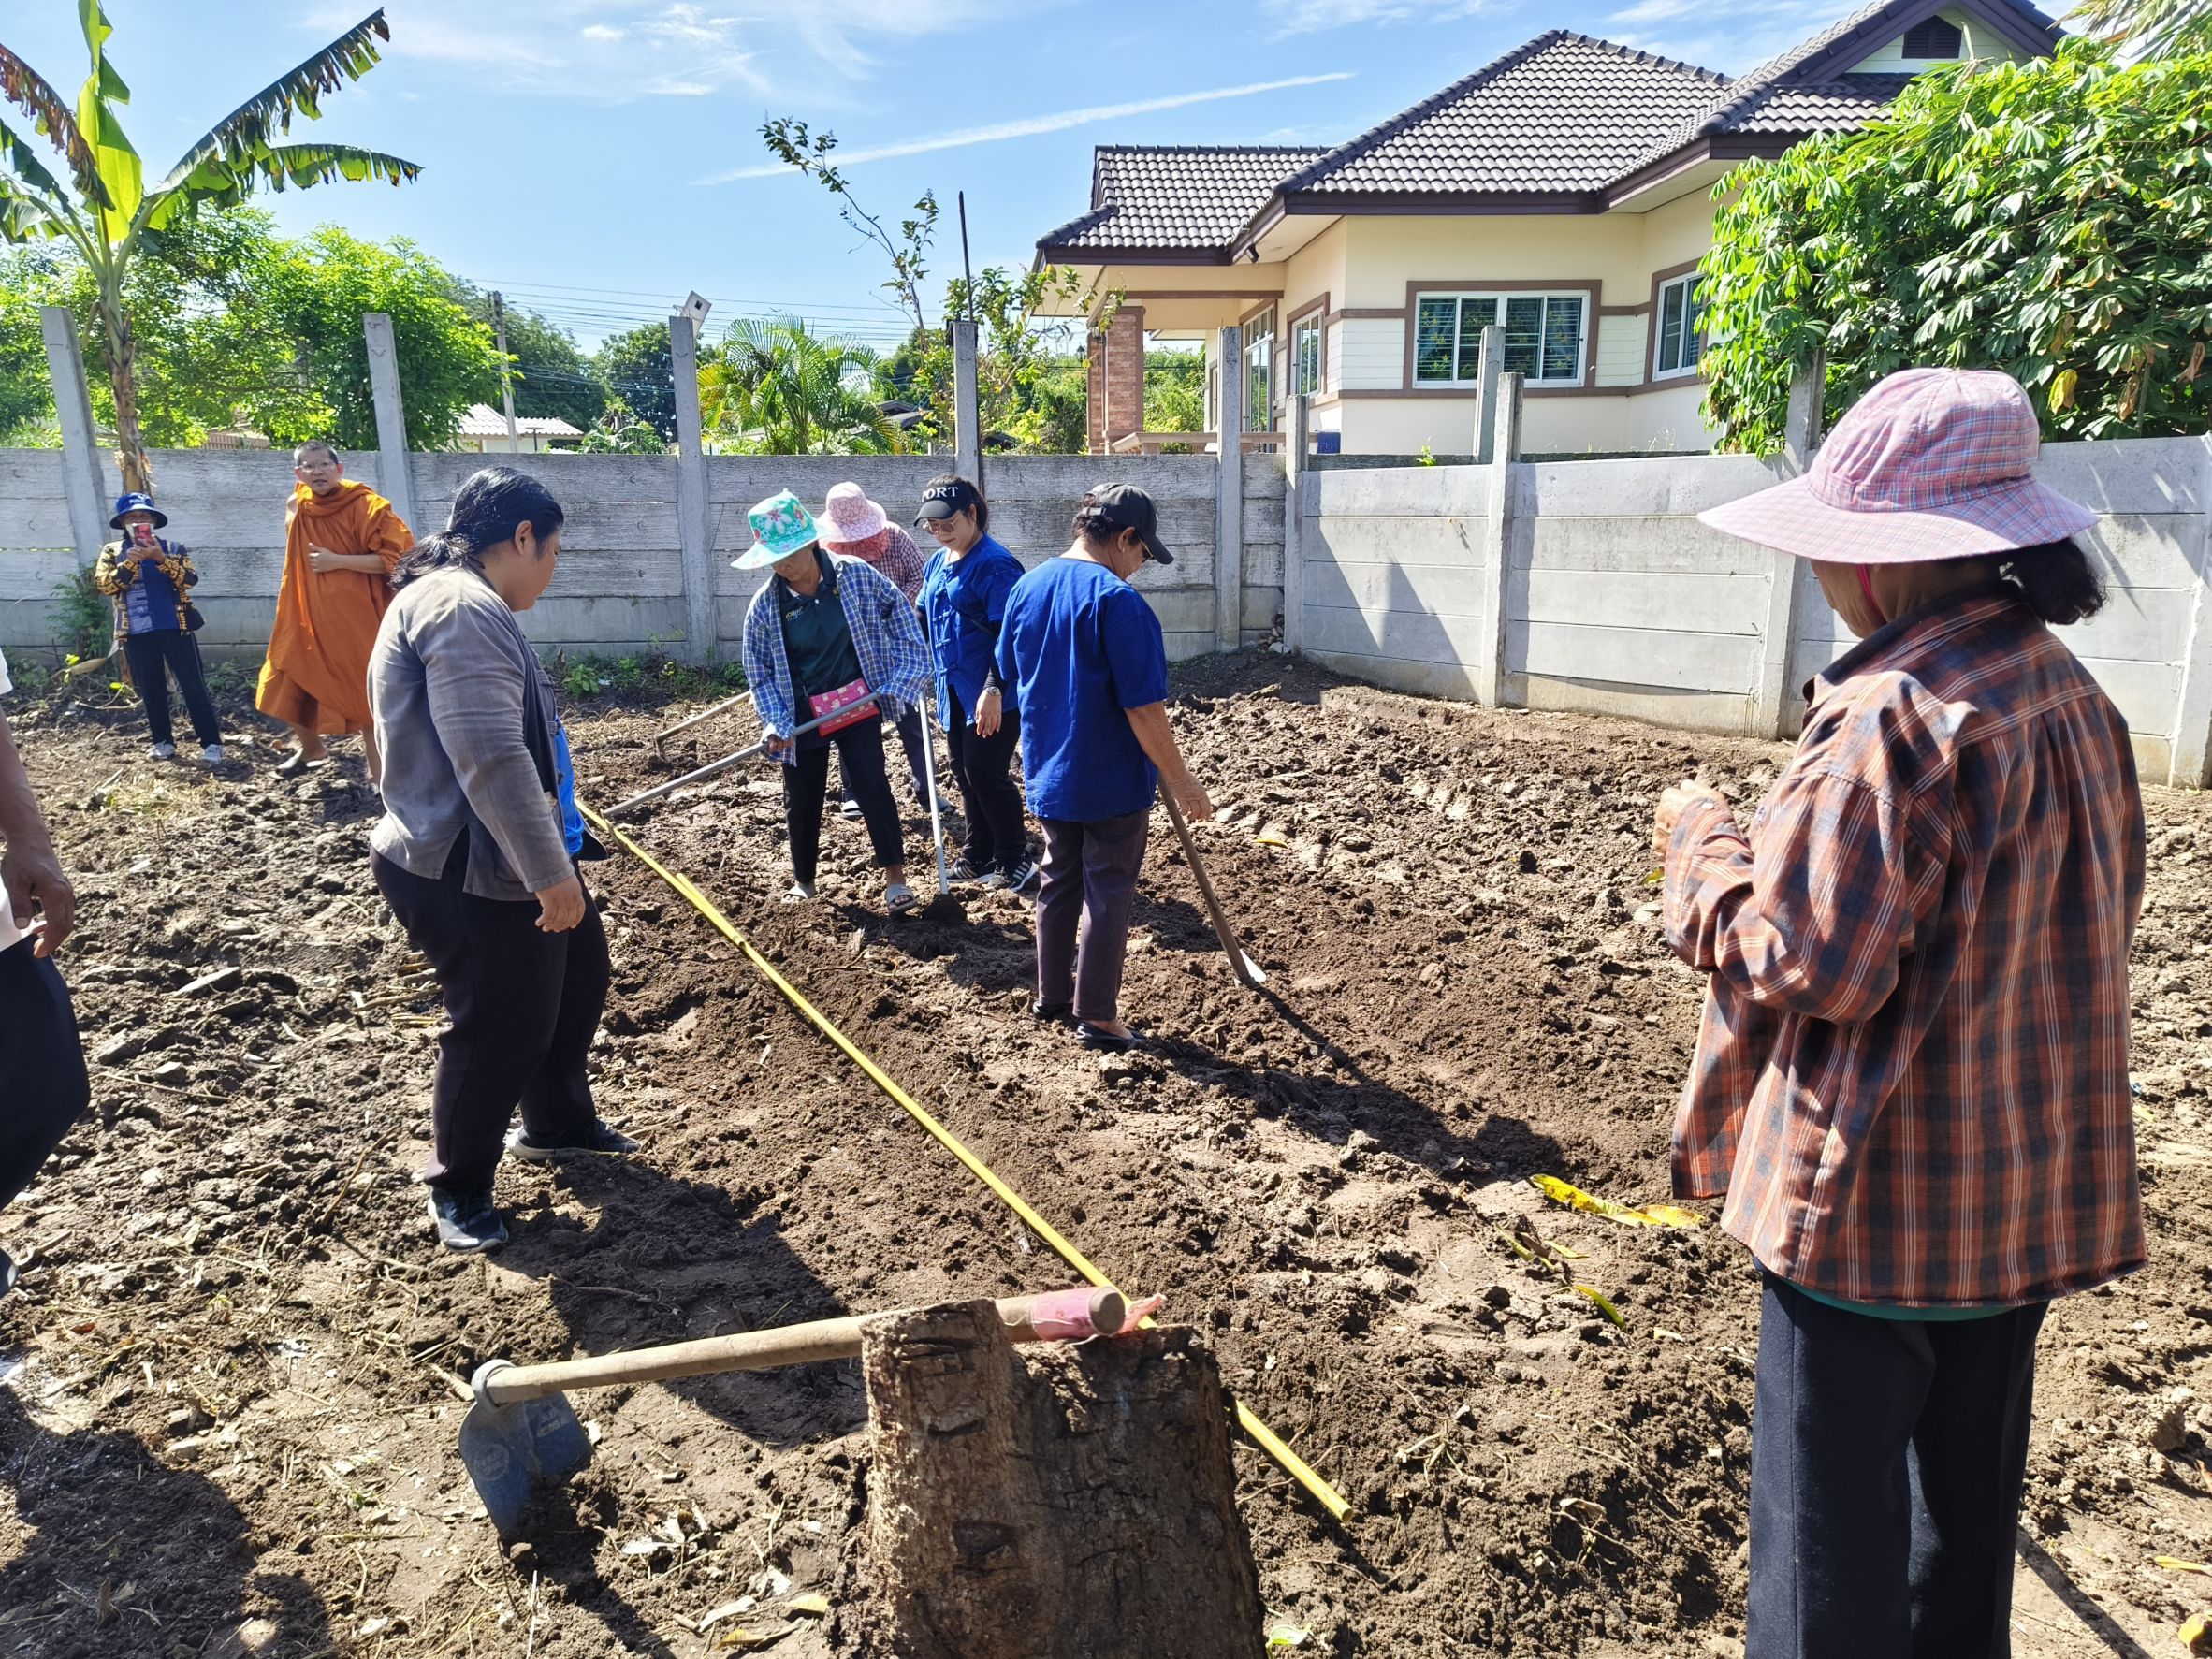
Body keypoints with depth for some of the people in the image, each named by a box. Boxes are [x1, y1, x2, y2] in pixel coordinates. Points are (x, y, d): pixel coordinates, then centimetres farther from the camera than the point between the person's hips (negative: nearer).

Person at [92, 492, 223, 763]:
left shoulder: (173, 547, 3)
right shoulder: (113, 552, 7)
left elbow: (190, 579, -10)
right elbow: (103, 584, -6)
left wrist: (162, 559, -23)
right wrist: (129, 564, -20)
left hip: (175, 627, -2)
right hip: (136, 632, 2)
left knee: (193, 685, -4)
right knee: (151, 690, 9)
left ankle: (211, 742, -3)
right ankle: (163, 741, 20)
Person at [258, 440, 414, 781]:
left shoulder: (365, 505, -12)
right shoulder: (297, 509, 7)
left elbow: (396, 557, -19)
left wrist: (338, 562, -21)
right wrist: (292, 607, 22)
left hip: (357, 619, -6)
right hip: (309, 616, 6)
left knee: (365, 693, -2)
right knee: (293, 684, 10)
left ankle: (379, 772, 9)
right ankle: (310, 747, 35)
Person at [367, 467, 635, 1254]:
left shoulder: (465, 602, 14)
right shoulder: (460, 609, -23)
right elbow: (492, 761, -30)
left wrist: (560, 841, 35)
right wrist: (550, 873, -27)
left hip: (510, 858, 11)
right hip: (469, 874, -11)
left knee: (576, 974, 23)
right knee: (499, 1027, 0)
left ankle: (557, 1124, 42)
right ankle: (458, 1188, 22)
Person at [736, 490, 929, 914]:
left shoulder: (856, 574, -12)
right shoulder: (764, 606, -10)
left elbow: (897, 609, 2)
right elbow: (759, 673, -3)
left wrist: (907, 669, -3)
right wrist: (775, 723, -15)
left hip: (858, 703, -1)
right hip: (802, 715, 2)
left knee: (871, 785, -11)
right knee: (802, 800, 11)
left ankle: (895, 876, -1)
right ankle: (803, 880, 32)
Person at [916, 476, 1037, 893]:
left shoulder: (995, 563, -16)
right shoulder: (937, 562, 11)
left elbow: (1008, 635, -21)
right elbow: (922, 621, 22)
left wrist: (994, 689, -27)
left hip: (992, 694, -9)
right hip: (953, 690, 9)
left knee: (985, 774, -6)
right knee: (965, 775, 14)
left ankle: (1015, 861, 8)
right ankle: (979, 855, 26)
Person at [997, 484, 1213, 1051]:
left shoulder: (1026, 588, 3)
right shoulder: (1118, 601, -21)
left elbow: (1012, 676, 14)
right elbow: (1143, 707, -23)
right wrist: (1180, 780, -14)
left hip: (1048, 772, 7)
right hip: (1112, 778, -7)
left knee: (1059, 880, 20)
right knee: (1108, 893, 5)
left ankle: (1052, 995, 31)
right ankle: (1096, 1016, 13)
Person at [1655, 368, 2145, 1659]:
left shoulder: (1896, 715, -24)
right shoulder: (2073, 696, 5)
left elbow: (1809, 964, -25)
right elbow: (2092, 919, 16)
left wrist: (1703, 841, -9)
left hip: (1882, 1199, -9)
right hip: (2033, 1184, 9)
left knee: (1833, 1514, 8)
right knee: (1967, 1484, 25)